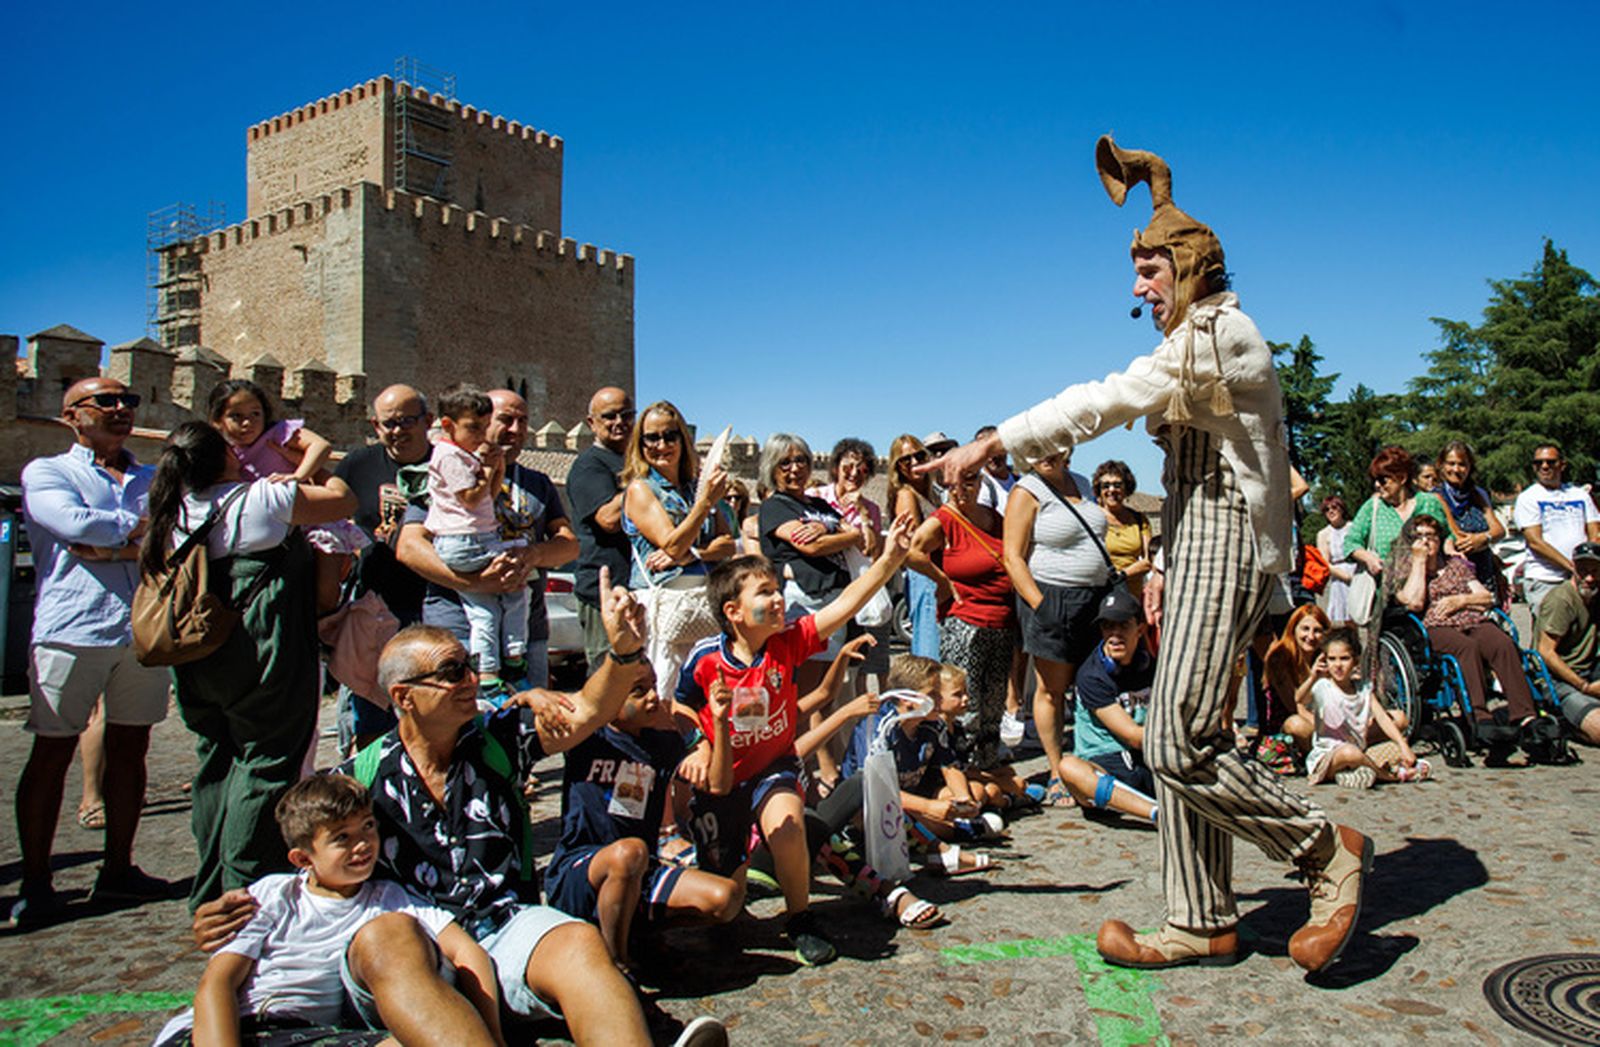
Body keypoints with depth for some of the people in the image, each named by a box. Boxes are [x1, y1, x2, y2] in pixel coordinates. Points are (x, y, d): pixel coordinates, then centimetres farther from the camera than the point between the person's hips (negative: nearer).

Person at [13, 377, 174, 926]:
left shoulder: (153, 478, 18)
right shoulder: (45, 472, 7)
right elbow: (75, 522, -13)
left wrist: (112, 547, -12)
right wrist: (144, 525, -2)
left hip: (144, 627, 4)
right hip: (71, 628, -4)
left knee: (130, 748, 8)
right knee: (51, 753, 1)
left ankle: (117, 870, 18)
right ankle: (35, 882, 10)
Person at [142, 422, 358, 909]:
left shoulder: (175, 514, 6)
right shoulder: (263, 498, -9)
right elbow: (342, 501, 1)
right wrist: (325, 468, 23)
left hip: (196, 660, 6)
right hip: (261, 655, -6)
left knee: (216, 760, 16)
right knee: (264, 761, 2)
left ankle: (210, 894, 26)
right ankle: (244, 891, 4)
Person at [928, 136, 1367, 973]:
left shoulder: (1216, 332, -9)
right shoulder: (1207, 338, 22)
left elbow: (1103, 403, -17)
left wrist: (991, 445, -15)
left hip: (1224, 549, -10)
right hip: (1199, 549, 10)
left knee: (1176, 745, -13)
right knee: (1179, 738, 7)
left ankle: (1329, 849, 6)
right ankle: (1201, 922, 13)